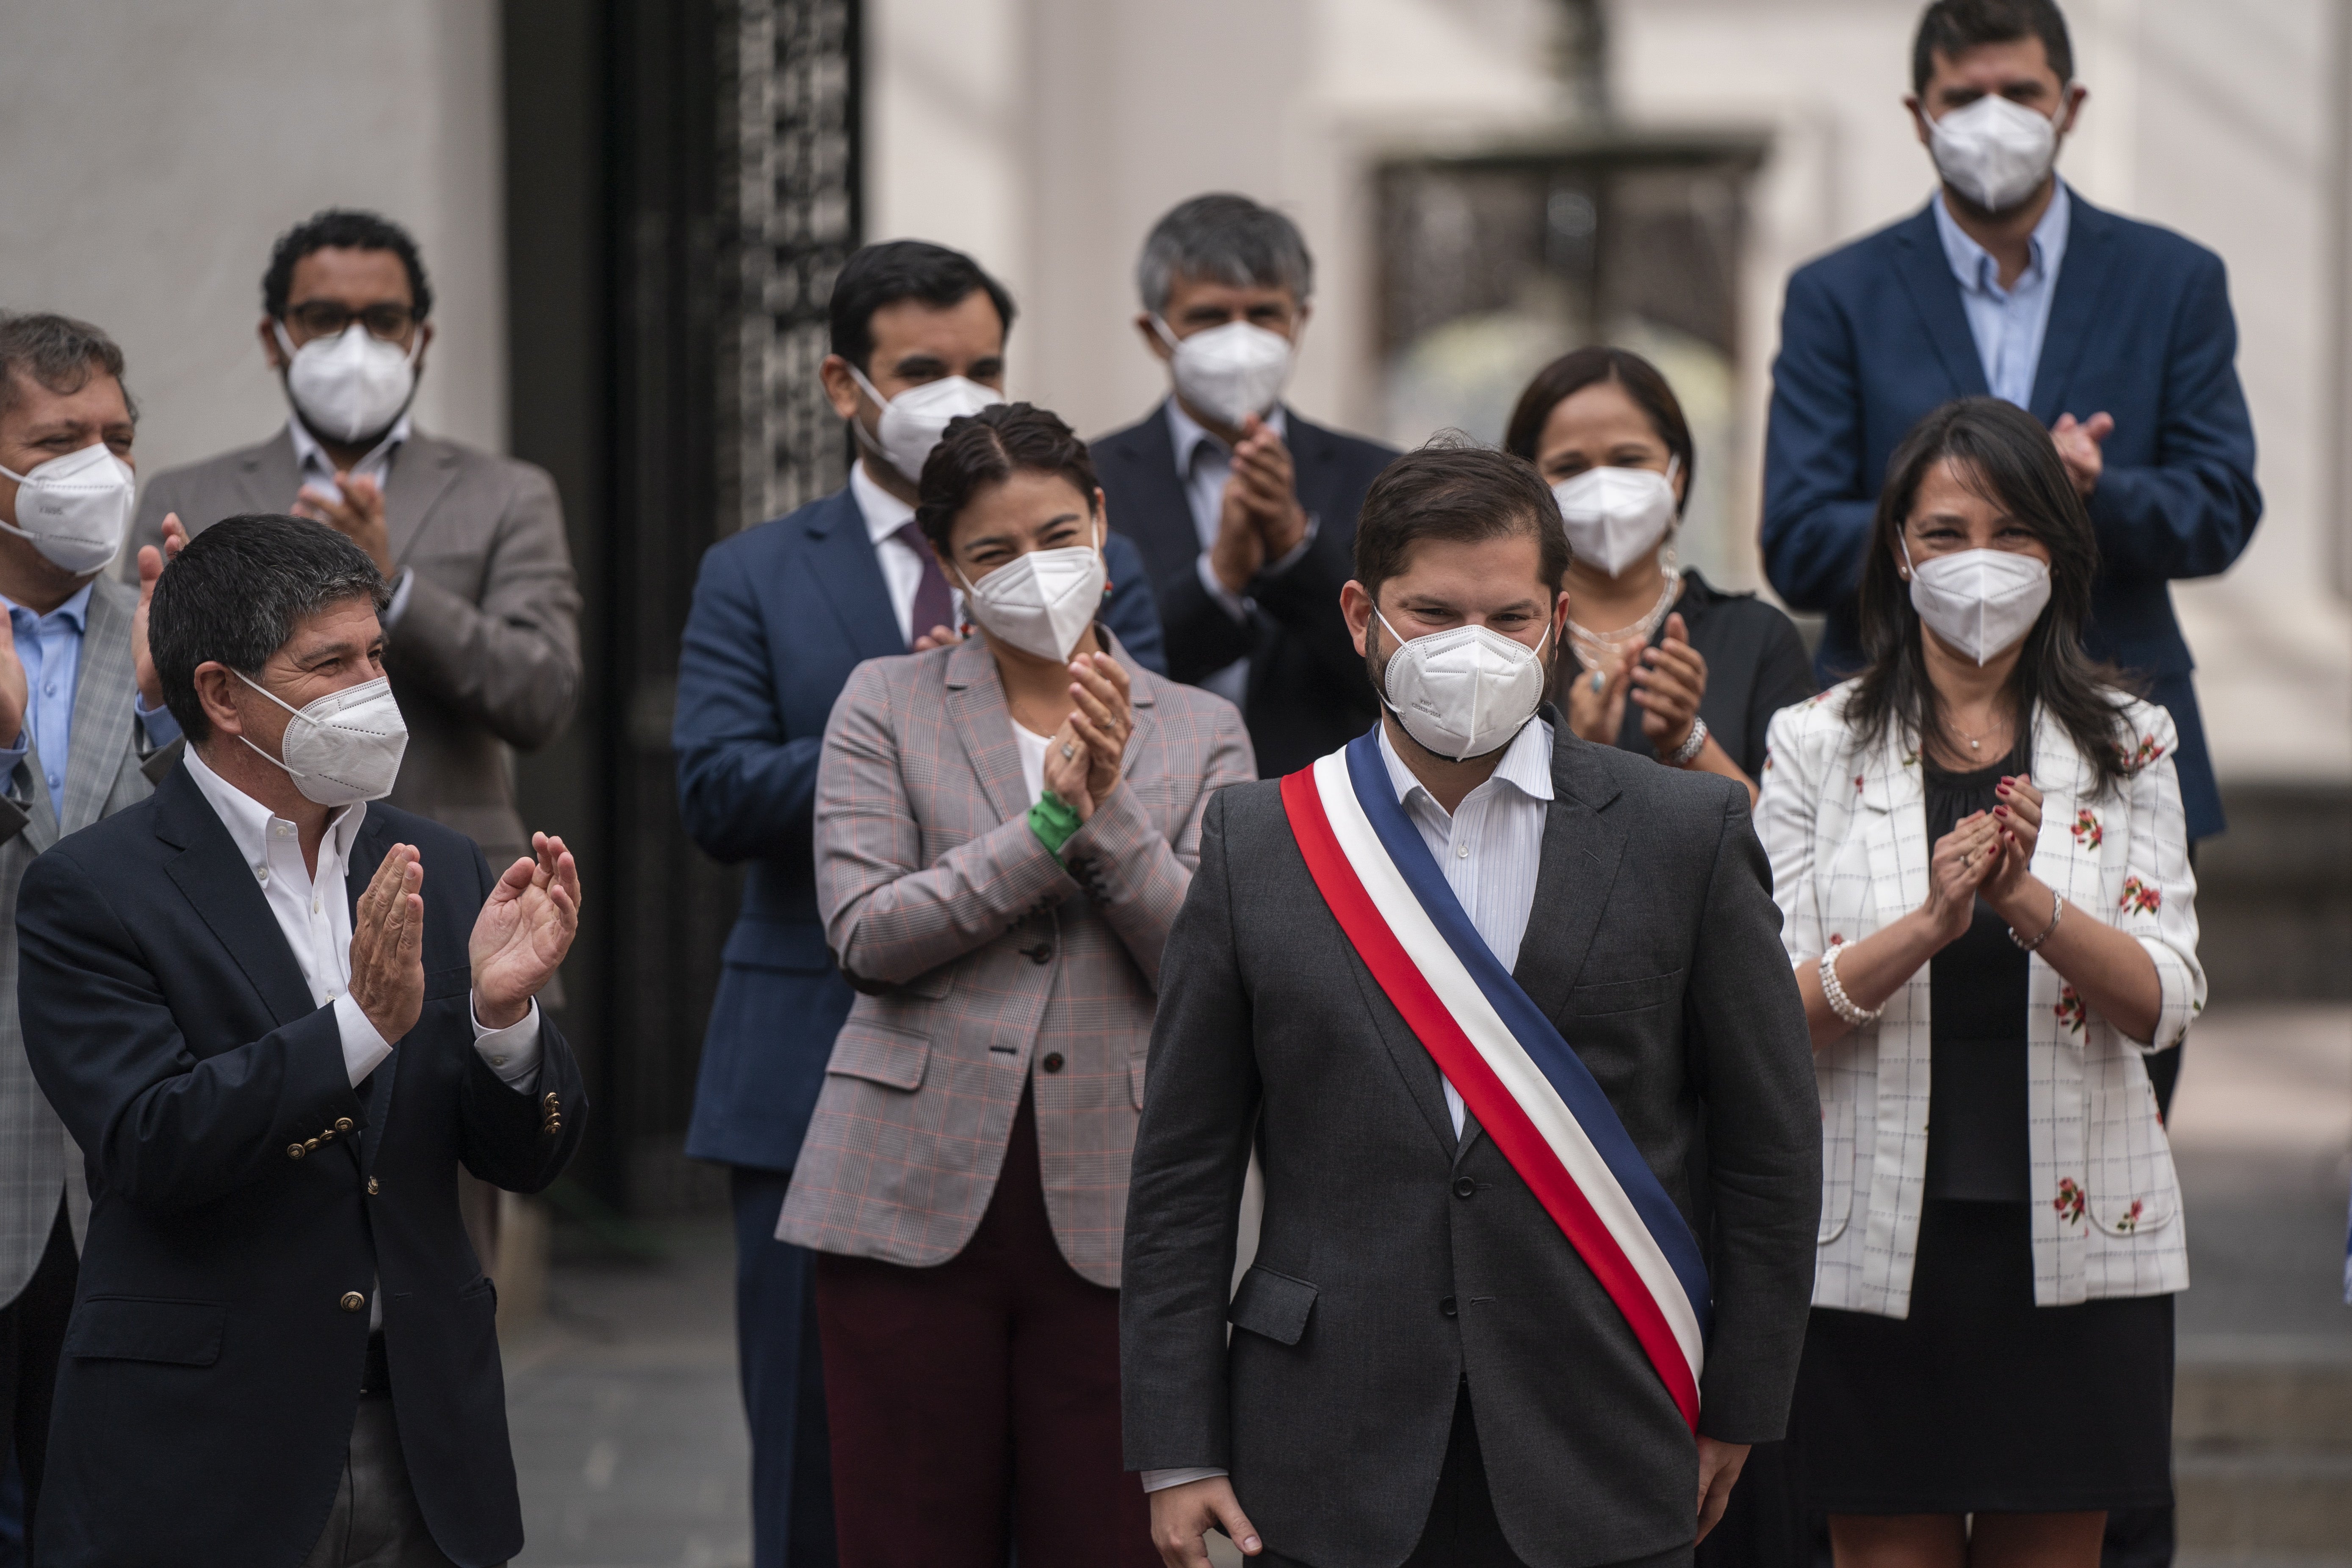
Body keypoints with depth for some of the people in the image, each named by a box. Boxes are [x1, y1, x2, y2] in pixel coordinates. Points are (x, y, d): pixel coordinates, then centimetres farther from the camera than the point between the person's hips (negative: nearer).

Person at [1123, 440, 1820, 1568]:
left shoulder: (1687, 835, 3)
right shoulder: (1257, 842, 5)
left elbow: (1768, 1149, 7)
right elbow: (1182, 1174, 6)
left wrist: (1734, 1416, 5)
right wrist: (1179, 1453, 2)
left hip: (1601, 1475, -1)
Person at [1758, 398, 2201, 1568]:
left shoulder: (2125, 747, 5)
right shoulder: (1817, 746, 2)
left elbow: (2162, 1005, -4)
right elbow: (1775, 1017, -5)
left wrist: (2027, 898, -21)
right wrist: (1930, 923, -22)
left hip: (2074, 1241, 1)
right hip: (1879, 1241, -1)